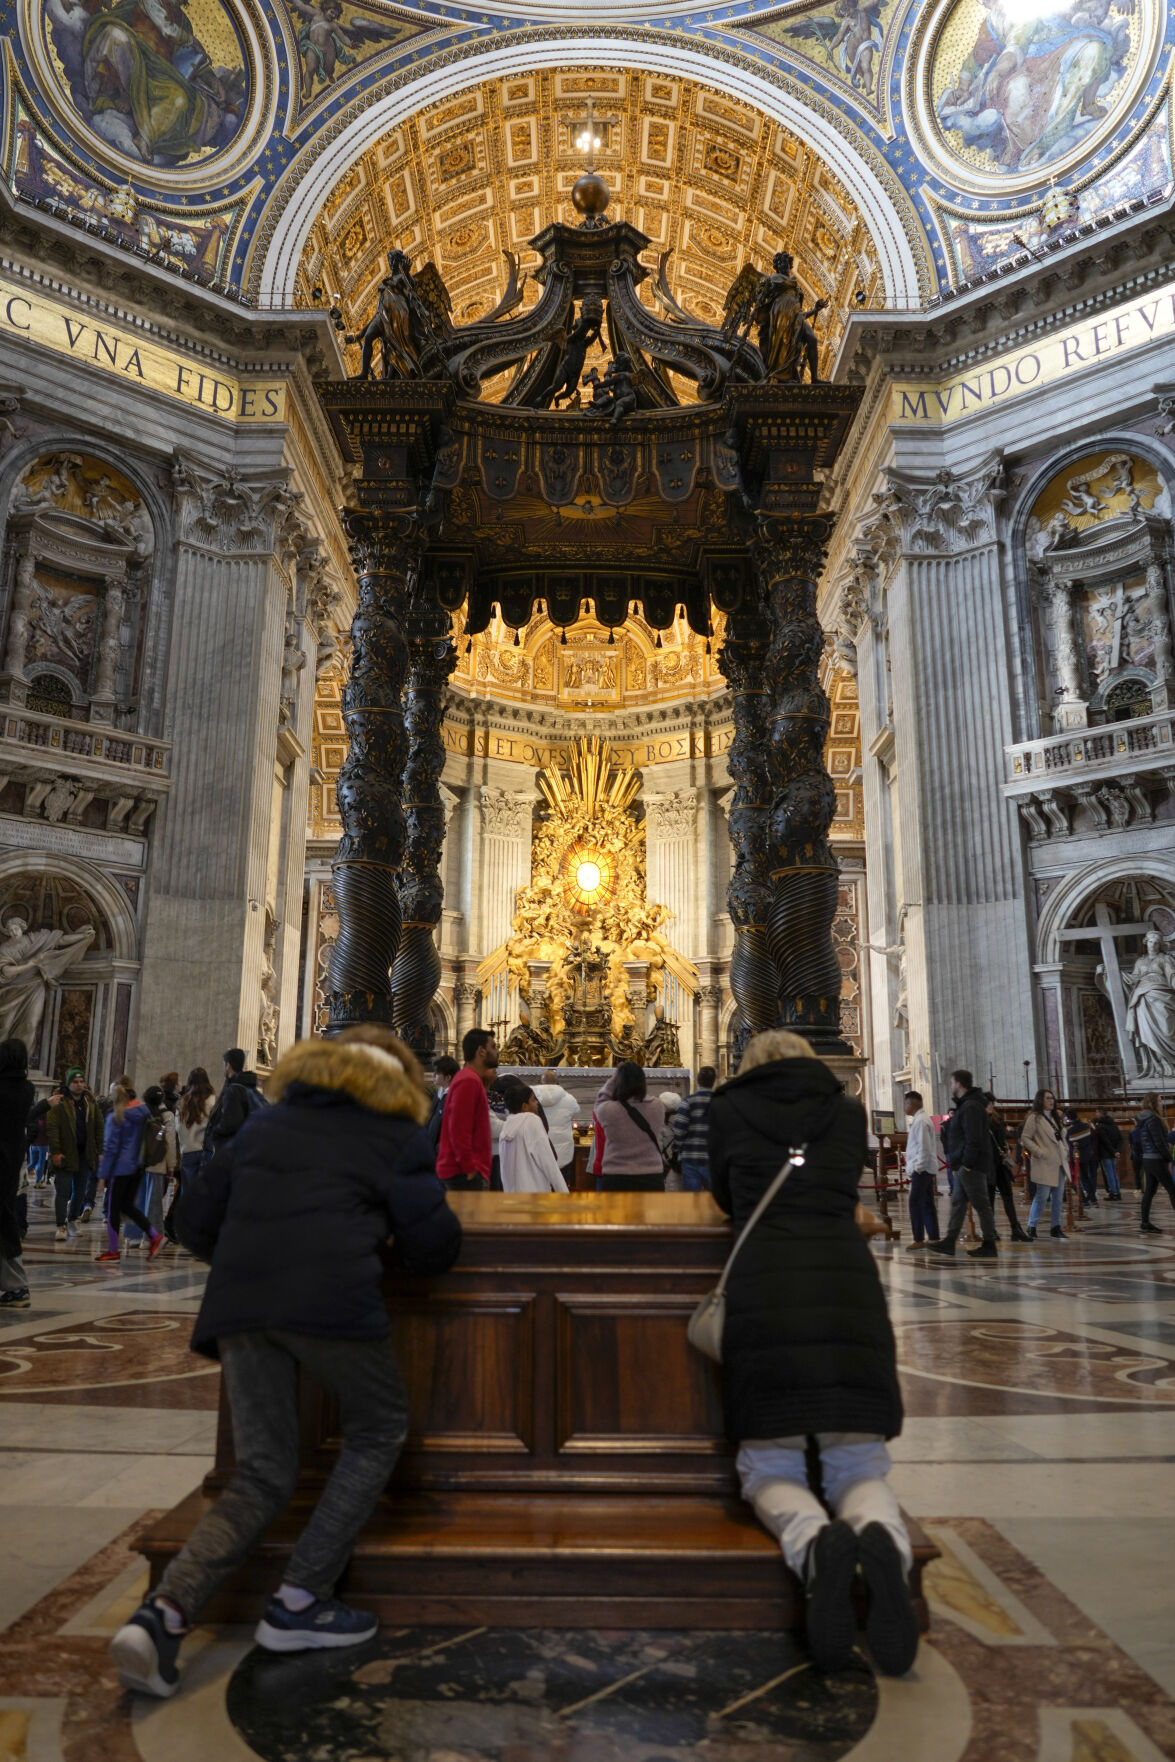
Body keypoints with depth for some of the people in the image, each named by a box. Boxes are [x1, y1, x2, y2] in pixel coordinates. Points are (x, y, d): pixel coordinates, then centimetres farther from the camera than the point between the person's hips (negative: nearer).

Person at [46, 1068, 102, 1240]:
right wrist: (55, 1152, -16)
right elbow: (51, 1128, -10)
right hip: (65, 1154, -4)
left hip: (85, 1154, 5)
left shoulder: (91, 1104, 9)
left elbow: (99, 1129, 11)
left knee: (80, 1191, 10)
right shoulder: (59, 1104, -5)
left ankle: (72, 1221, 25)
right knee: (64, 1191, -4)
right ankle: (61, 1227, -1)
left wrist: (100, 1151, 5)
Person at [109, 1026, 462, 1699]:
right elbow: (433, 1246, 6)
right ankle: (300, 1603, 13)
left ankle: (165, 1612, -3)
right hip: (331, 1299, -5)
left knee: (262, 1474, 15)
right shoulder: (398, 1134, 13)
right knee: (378, 1434, 18)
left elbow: (196, 1220, 25)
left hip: (239, 1306, 5)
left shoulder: (268, 1125, 27)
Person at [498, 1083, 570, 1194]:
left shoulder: (507, 1127, 12)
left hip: (512, 1193, 7)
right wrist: (564, 1193, -8)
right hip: (535, 1194, -7)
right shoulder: (532, 1120, -7)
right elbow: (548, 1162, -10)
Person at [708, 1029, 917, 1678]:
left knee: (767, 1463, 9)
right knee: (859, 1462, 11)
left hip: (765, 1288, -2)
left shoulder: (729, 1107, 15)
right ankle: (882, 1536, -24)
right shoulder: (849, 1111, 20)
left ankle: (814, 1541, -25)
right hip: (850, 1283, 2)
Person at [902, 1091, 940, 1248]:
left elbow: (924, 1147, -20)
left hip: (921, 1169, -10)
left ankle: (919, 1239, -5)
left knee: (916, 1204, -7)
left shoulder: (920, 1121, -15)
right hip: (927, 1168, 10)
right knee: (928, 1204, 12)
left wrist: (917, 1168, -17)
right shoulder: (924, 1118, 16)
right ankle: (933, 1238, 16)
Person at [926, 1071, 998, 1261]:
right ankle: (949, 1243, 15)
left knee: (981, 1204, -3)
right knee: (958, 1203, 11)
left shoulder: (970, 1107, -16)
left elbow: (974, 1139, -23)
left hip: (971, 1166, -11)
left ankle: (989, 1247, 3)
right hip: (964, 1166, 11)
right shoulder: (966, 1105, 17)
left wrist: (967, 1163, -22)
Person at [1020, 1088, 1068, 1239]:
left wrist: (1065, 1150, 10)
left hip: (1059, 1163, 7)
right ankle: (1031, 1227, 1)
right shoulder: (1034, 1118, -7)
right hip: (1045, 1164, -7)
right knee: (1041, 1196, -7)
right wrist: (1039, 1152, -16)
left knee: (1058, 1196, 9)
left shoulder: (1055, 1117, 17)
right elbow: (1025, 1138, -12)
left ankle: (1056, 1227, 18)